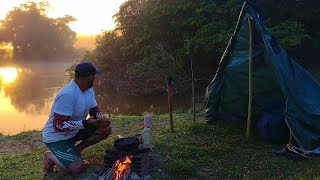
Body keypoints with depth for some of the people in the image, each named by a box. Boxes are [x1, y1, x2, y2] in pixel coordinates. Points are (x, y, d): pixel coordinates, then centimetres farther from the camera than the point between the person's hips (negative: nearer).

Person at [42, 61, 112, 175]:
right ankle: (51, 156, 5)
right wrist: (85, 123, -31)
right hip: (56, 137, -8)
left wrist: (103, 118, -17)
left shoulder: (89, 89, -3)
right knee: (78, 168, -22)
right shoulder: (68, 94, -31)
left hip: (75, 131, 8)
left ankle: (76, 150, 5)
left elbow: (95, 111, 6)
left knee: (106, 129, -7)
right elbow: (58, 125, -31)